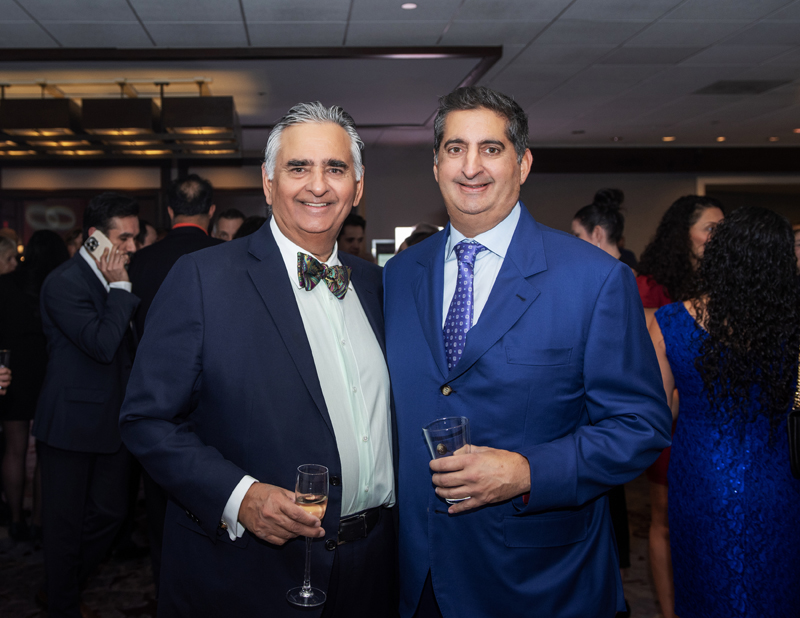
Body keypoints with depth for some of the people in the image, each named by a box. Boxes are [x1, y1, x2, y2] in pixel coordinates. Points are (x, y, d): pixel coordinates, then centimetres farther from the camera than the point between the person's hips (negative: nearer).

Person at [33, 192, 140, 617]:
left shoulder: (113, 279, 10)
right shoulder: (64, 282, -17)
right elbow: (102, 344, -26)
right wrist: (120, 287, -20)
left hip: (110, 419, 8)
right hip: (72, 423, -8)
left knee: (110, 512, 14)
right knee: (66, 523, 7)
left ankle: (69, 583, 36)